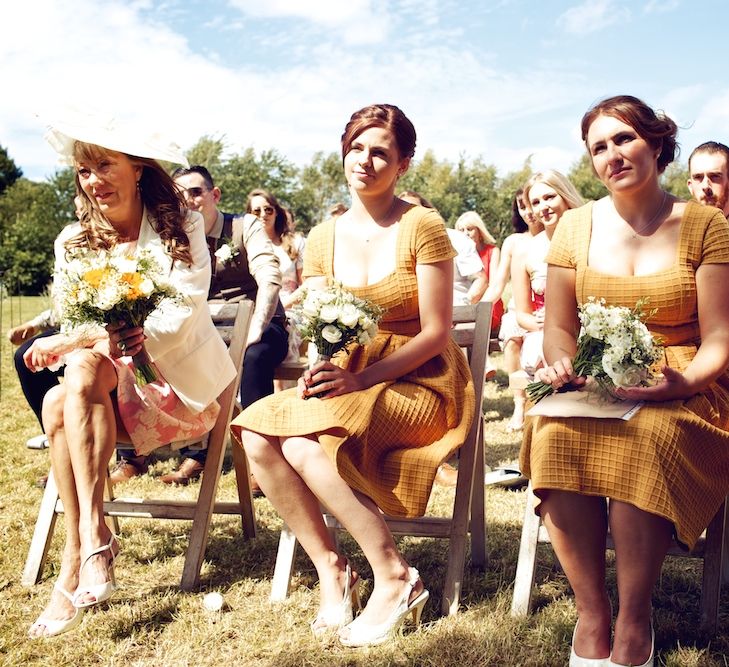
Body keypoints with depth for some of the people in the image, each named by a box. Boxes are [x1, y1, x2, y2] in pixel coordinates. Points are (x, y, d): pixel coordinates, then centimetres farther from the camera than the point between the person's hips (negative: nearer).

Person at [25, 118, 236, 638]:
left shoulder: (181, 229, -6)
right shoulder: (74, 242, 6)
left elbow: (178, 320, -17)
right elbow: (70, 326, 2)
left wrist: (83, 340, -26)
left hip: (180, 383, -4)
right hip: (108, 389, 4)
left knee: (85, 368, -31)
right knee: (57, 403, -28)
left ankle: (89, 537, -33)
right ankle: (89, 545, -25)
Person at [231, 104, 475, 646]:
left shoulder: (422, 227, -8)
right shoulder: (324, 238, 8)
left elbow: (436, 334, -11)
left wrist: (361, 378, -22)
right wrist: (319, 370, -17)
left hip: (420, 384, -5)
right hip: (347, 382, 6)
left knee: (303, 444, -29)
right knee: (257, 433, -20)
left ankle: (396, 579, -14)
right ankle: (329, 565, -5)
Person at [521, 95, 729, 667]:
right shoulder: (578, 226, 9)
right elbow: (558, 326, 13)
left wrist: (680, 382, -21)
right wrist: (562, 364, -10)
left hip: (682, 390, -2)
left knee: (644, 438, -36)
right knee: (556, 434, -32)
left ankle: (634, 621, -20)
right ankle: (592, 614, -19)